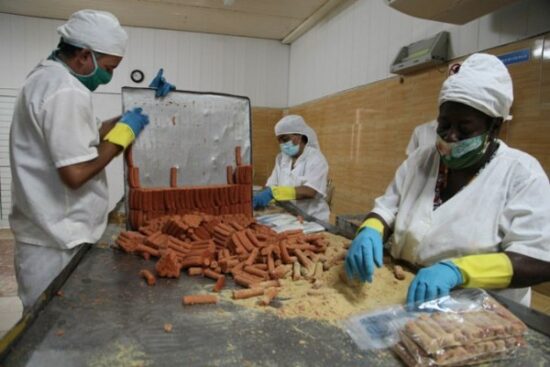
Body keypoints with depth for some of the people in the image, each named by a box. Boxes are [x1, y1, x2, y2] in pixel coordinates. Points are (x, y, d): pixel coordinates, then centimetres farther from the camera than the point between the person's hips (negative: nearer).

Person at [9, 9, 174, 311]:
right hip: (57, 243, -10)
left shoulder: (47, 76, 12)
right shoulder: (67, 92, -21)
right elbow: (75, 174, -25)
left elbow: (83, 137, 17)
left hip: (47, 233, 10)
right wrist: (124, 132, -13)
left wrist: (143, 105, 13)